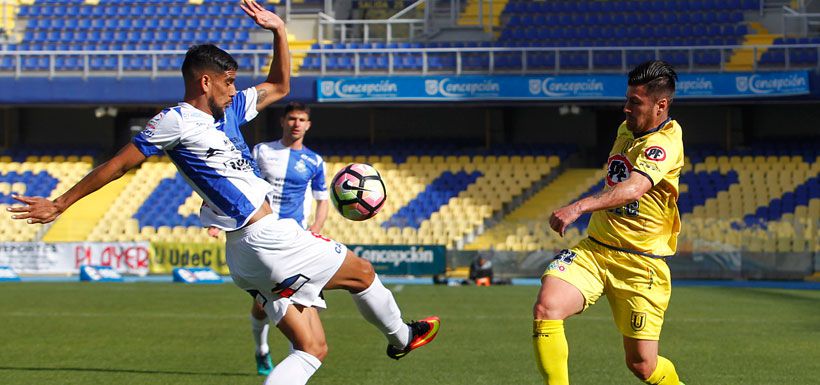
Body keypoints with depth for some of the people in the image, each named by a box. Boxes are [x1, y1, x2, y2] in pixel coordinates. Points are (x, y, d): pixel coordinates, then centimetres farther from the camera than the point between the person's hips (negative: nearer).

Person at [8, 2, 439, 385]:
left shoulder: (230, 110, 17)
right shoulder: (175, 121, -9)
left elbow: (279, 87, 30)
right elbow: (118, 164, -5)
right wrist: (60, 203, -2)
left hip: (249, 253, 9)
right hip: (266, 240, -9)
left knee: (311, 349, 4)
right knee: (362, 272, 10)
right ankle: (401, 338, 36)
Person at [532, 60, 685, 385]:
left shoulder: (666, 141, -16)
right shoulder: (626, 129, 9)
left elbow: (634, 187, -36)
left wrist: (580, 207, -48)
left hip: (641, 263, -6)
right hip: (595, 249, 6)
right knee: (545, 307, -23)